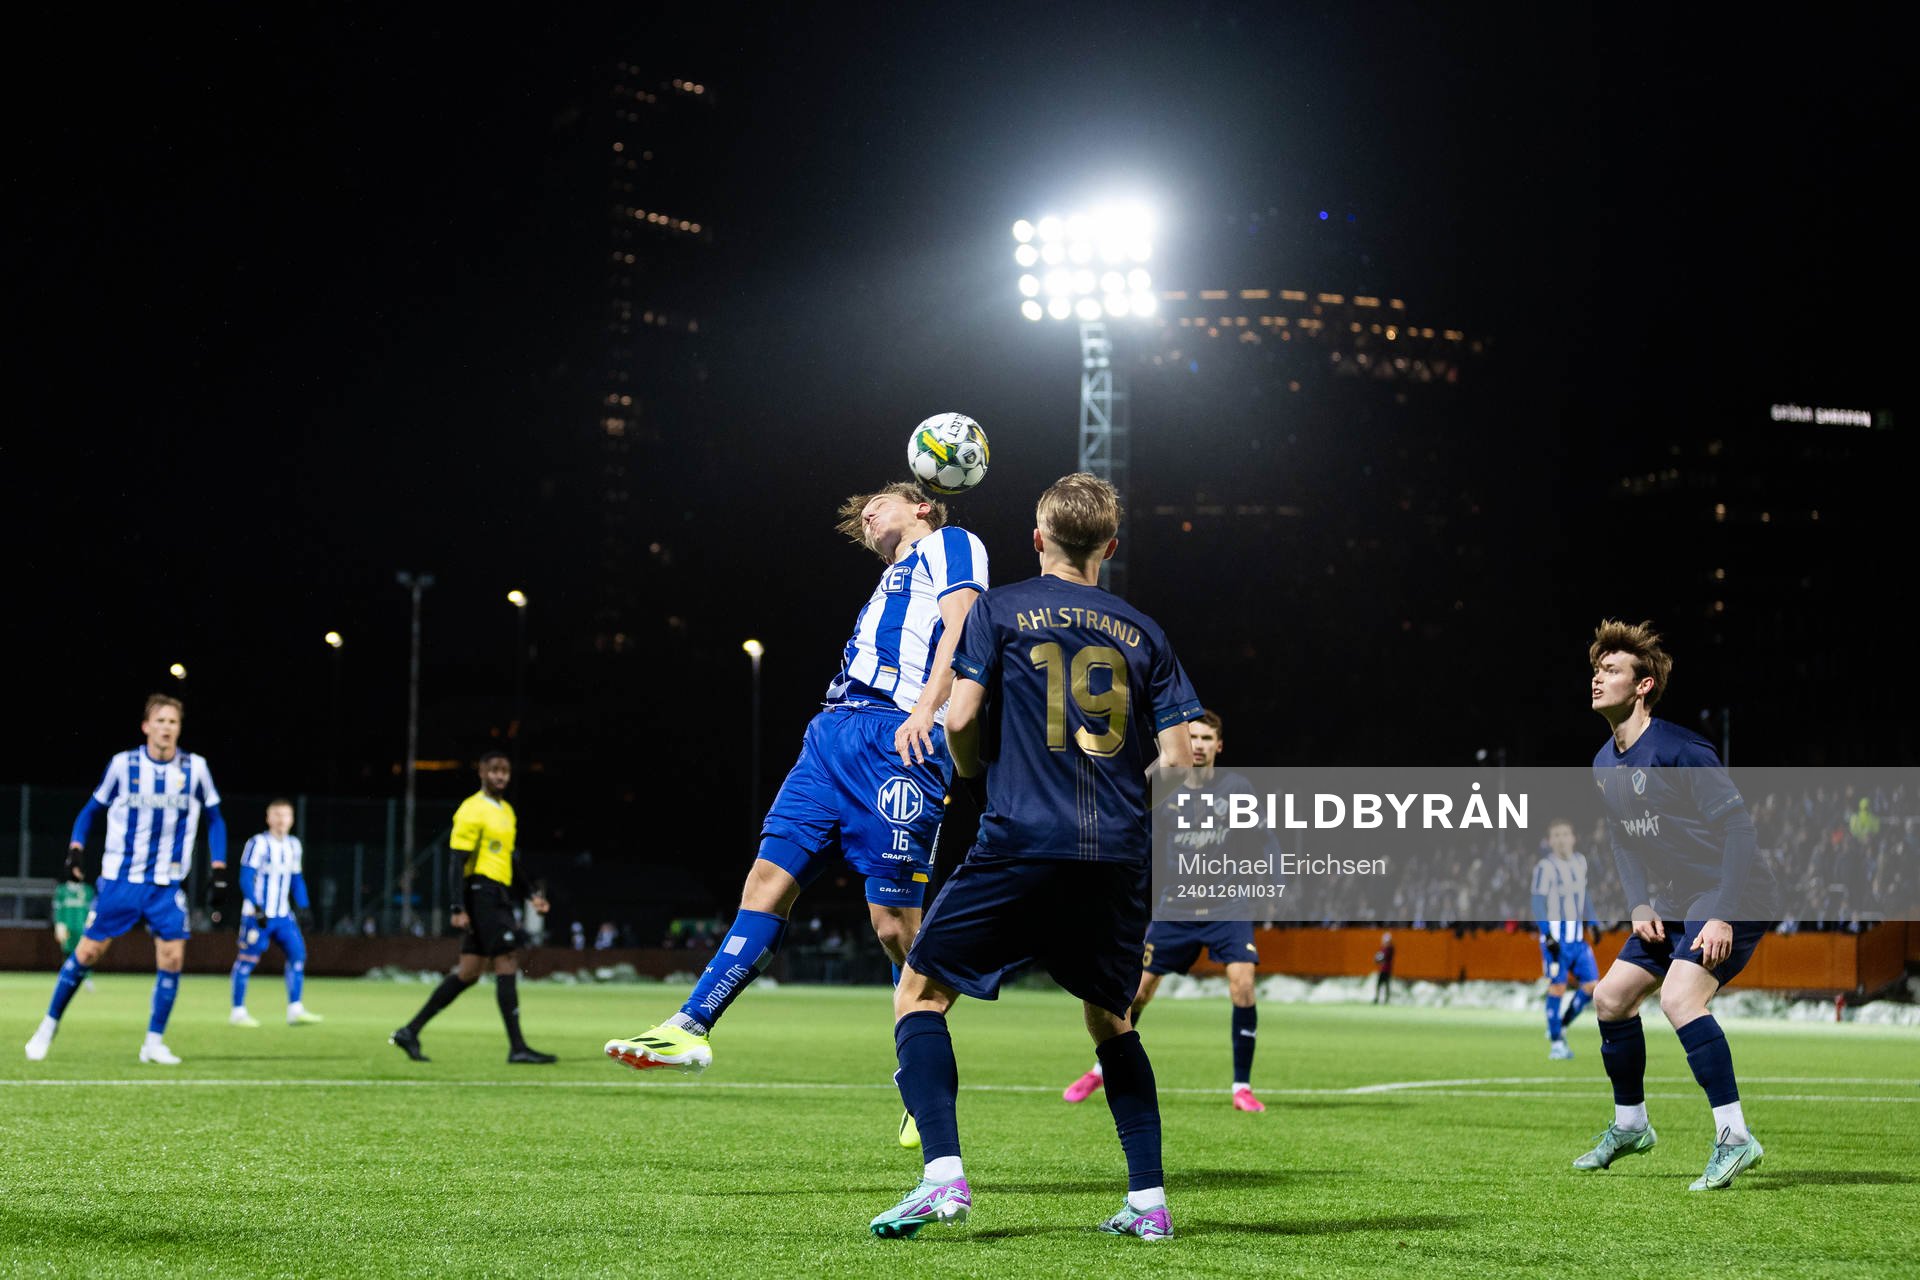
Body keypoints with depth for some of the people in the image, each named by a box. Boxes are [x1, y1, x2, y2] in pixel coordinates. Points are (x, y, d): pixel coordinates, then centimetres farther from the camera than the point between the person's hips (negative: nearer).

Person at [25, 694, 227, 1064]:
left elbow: (214, 820, 9)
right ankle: (49, 1026, 15)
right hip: (120, 878, -1)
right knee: (88, 951, -1)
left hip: (167, 884, 1)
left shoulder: (195, 768, -2)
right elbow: (92, 809, 7)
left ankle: (154, 1042, 4)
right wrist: (76, 848, -7)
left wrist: (219, 867, 0)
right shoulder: (123, 764, -5)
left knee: (172, 957, -9)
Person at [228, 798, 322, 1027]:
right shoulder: (258, 843, -11)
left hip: (283, 914, 7)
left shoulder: (293, 845, 12)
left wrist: (304, 908, 13)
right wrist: (257, 909, -21)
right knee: (247, 959, -1)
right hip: (257, 914, -6)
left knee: (297, 953, -5)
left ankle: (295, 1010, -3)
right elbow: (246, 878, -14)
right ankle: (238, 1011, 8)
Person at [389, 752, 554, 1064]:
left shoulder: (507, 812, 19)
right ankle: (517, 1047, -12)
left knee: (468, 972, 8)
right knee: (508, 961, -12)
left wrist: (530, 895, 18)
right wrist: (459, 908, -17)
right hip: (482, 892, -9)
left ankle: (411, 1032, 12)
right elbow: (459, 862, -12)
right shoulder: (472, 810, -8)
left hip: (500, 895, 9)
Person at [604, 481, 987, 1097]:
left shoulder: (950, 544, 11)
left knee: (894, 921, -9)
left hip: (898, 738, -8)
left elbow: (960, 628, -6)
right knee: (768, 880, -2)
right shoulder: (891, 581, 35)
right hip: (832, 734, 8)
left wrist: (925, 708, -20)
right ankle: (690, 1027, -5)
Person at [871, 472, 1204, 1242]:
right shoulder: (1142, 632, 13)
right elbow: (1177, 758, 7)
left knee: (920, 993, 6)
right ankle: (1149, 1200, 14)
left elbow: (962, 719, -4)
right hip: (1119, 856, 4)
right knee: (1111, 1020, 22)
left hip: (1023, 842, -4)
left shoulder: (1001, 610, 5)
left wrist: (970, 767, 18)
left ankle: (943, 1176, -11)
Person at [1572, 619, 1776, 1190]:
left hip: (1729, 898, -9)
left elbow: (1737, 827, -22)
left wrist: (1725, 916, -26)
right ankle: (1630, 1125, 27)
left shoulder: (1678, 750, -20)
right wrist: (1640, 904, 2)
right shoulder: (1605, 763, 7)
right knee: (1610, 997, 9)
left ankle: (1735, 1137, -22)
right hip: (1672, 905, 9)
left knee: (1679, 997, -27)